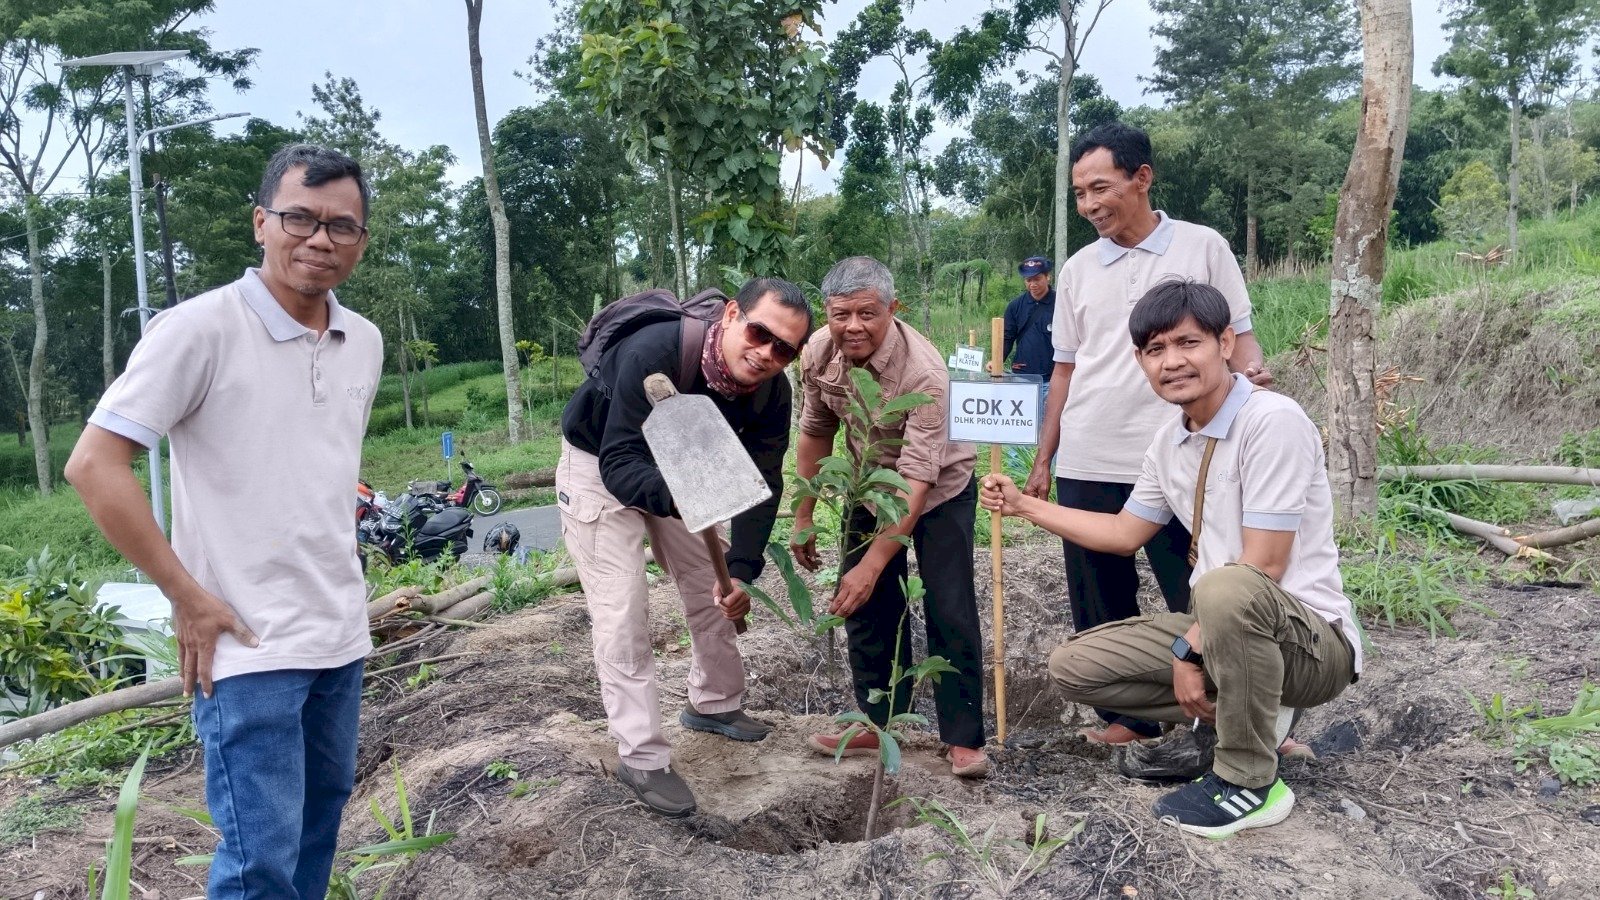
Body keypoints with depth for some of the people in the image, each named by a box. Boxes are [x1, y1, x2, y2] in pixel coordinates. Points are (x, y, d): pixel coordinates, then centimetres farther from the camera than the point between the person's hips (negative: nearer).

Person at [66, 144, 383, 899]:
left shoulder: (365, 343, 6)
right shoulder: (200, 329, -13)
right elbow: (93, 465, -14)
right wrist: (187, 597, -14)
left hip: (341, 636, 7)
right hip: (249, 643, -6)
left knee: (319, 821, 18)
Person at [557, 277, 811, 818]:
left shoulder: (771, 391, -20)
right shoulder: (654, 353, -39)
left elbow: (761, 482, -16)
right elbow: (618, 463, -41)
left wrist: (741, 569, -26)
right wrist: (675, 495, -61)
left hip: (679, 468, 6)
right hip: (598, 466, -6)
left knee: (717, 587, 11)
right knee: (622, 612, -11)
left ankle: (714, 705, 35)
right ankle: (641, 757, 1)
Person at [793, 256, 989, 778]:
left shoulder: (922, 370, -34)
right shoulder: (818, 353, -16)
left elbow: (918, 477, -36)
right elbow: (815, 432, 0)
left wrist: (871, 565, -40)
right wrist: (804, 518, 4)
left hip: (939, 491, -5)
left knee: (950, 614, -7)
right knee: (865, 609, 7)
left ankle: (963, 739, 7)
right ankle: (875, 723, 22)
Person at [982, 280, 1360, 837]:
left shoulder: (1272, 422, -19)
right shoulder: (1170, 440, 5)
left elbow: (1261, 569, -22)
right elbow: (1125, 533, 19)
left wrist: (1191, 647, -16)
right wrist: (1024, 506, 17)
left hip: (1310, 637, -7)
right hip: (1222, 627, 8)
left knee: (1227, 589, -40)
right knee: (1073, 666, 0)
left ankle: (1249, 783, -17)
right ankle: (1247, 716, 7)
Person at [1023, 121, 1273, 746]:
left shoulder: (1203, 247, 0)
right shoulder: (1079, 269, 10)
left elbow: (1238, 334, 2)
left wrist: (1250, 370, -22)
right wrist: (1042, 461, 11)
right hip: (1085, 467, 4)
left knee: (1198, 601, 0)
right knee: (1100, 604, 10)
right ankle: (1129, 717, 24)